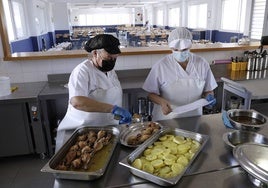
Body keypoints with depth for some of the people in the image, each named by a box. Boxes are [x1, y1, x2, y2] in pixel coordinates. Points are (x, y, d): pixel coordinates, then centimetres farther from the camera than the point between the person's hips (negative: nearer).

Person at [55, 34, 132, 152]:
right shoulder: (82, 71, -17)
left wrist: (123, 114, 2)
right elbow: (77, 102, -33)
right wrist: (113, 108, -36)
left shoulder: (110, 70, 9)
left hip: (108, 128, 6)